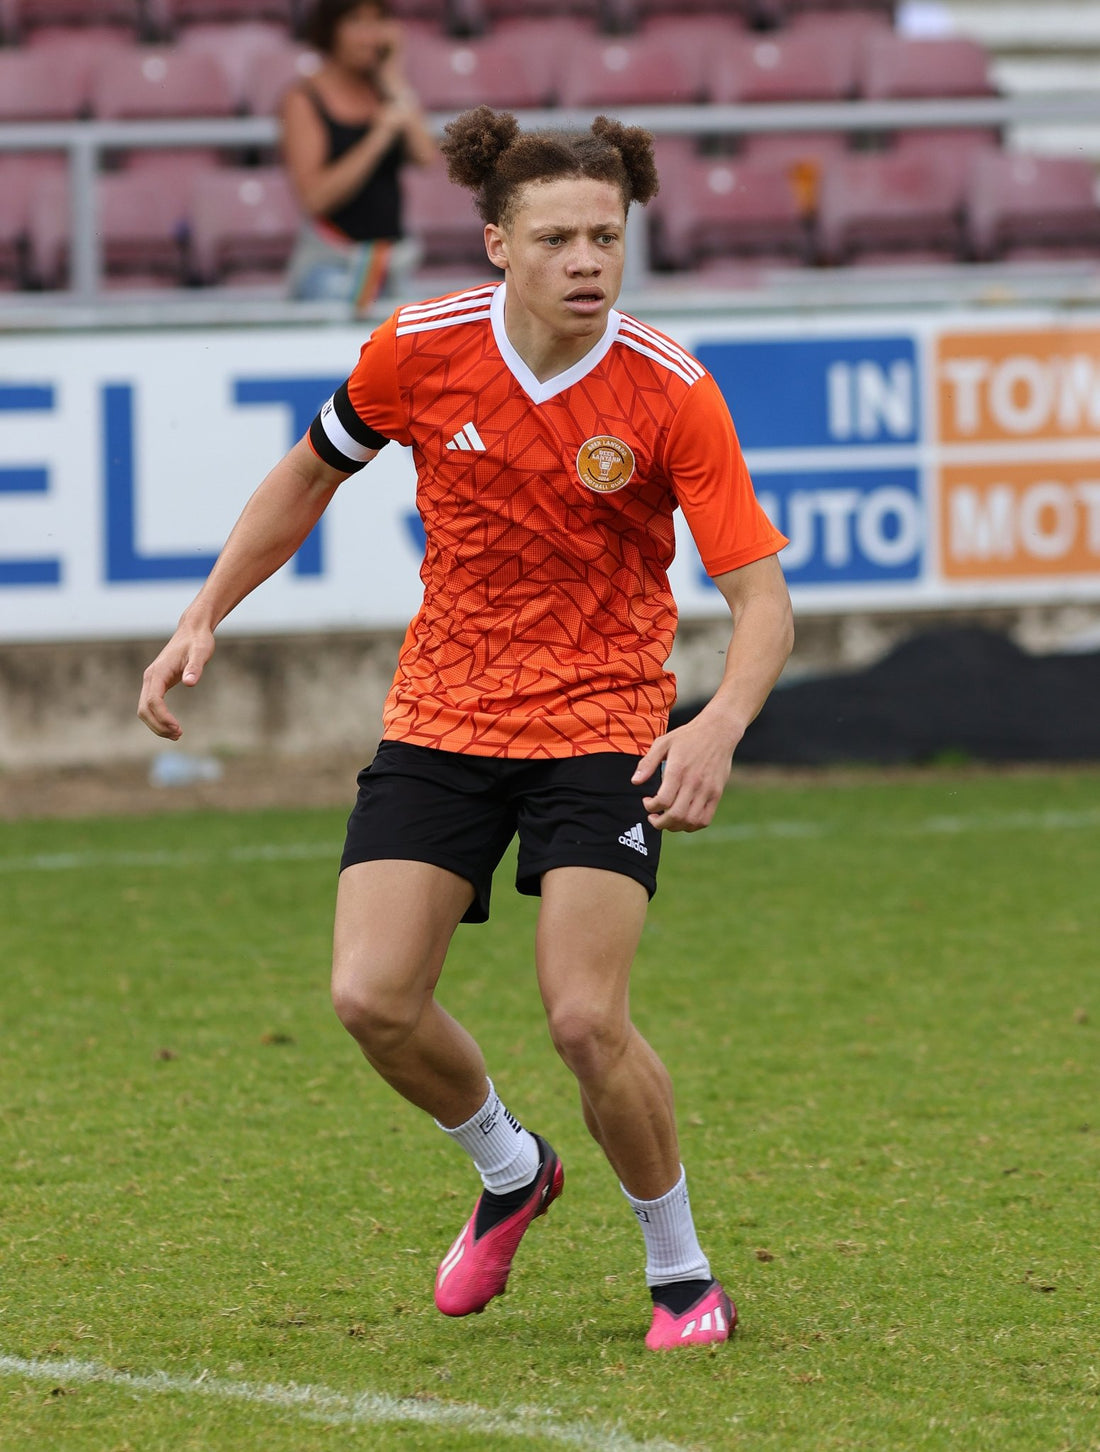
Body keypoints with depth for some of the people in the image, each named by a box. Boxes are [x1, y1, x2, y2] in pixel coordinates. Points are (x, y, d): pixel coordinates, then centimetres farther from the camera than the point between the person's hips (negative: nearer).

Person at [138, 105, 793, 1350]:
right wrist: (203, 617, 8)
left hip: (602, 724, -3)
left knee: (586, 1019, -17)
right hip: (441, 718, 3)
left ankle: (681, 1270, 7)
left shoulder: (671, 394, -16)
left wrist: (721, 723, -33)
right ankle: (507, 1169, 23)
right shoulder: (419, 352, -10)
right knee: (372, 998, -9)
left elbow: (761, 596, -15)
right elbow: (309, 477, 11)